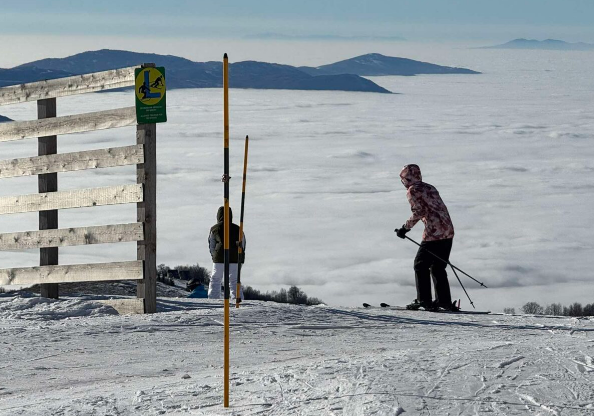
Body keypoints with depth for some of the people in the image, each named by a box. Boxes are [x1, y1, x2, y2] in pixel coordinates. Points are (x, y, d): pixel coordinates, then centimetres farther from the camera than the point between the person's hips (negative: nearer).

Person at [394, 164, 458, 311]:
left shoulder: (413, 190, -2)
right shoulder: (430, 188, 21)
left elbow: (418, 212, -12)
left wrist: (405, 228, -3)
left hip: (433, 233, -8)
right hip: (448, 231, 8)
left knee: (421, 265, 3)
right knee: (438, 267, 15)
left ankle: (424, 300, -3)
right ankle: (444, 301, 12)